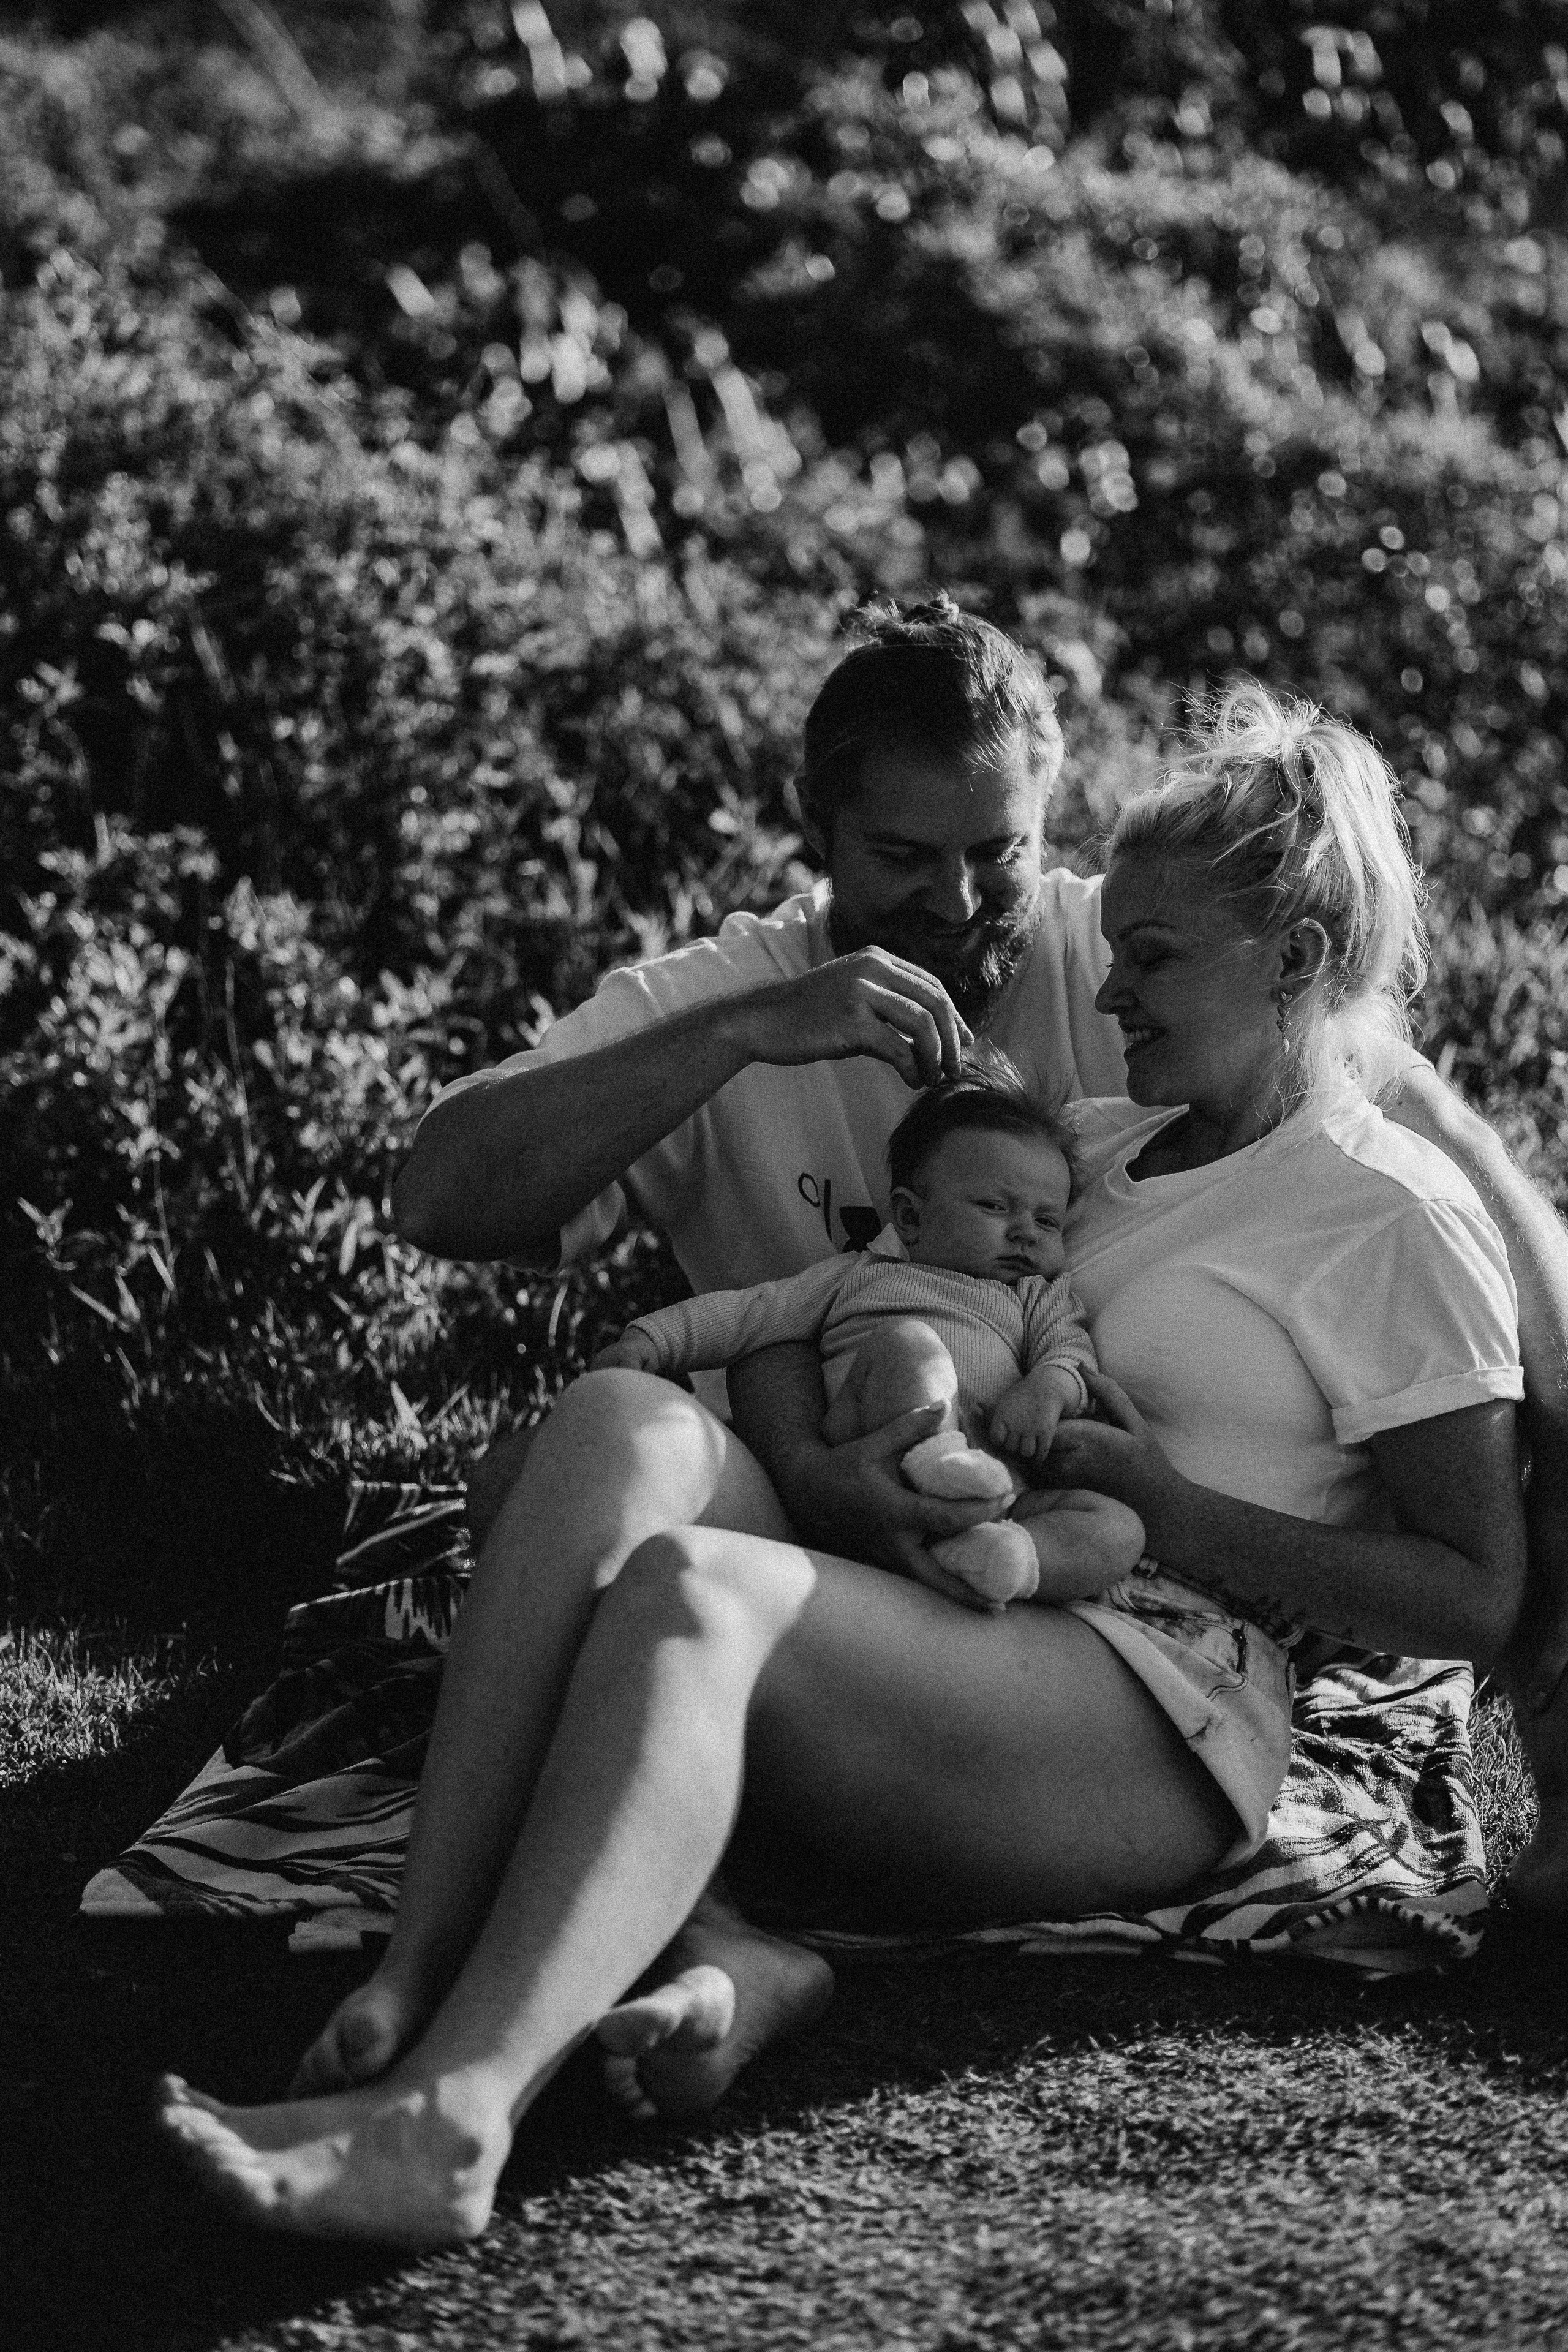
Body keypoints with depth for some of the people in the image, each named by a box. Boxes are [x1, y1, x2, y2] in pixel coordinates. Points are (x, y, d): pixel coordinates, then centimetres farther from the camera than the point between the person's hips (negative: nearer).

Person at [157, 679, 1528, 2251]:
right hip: (936, 1631, 7)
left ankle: (446, 2118, -50)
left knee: (690, 1589, -34)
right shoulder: (1110, 1154, 27)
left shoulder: (1394, 1216, 5)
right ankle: (605, 1963, -36)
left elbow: (1479, 1601, -1)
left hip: (1149, 1731, -7)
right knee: (624, 1423, -21)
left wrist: (1158, 1499, -7)